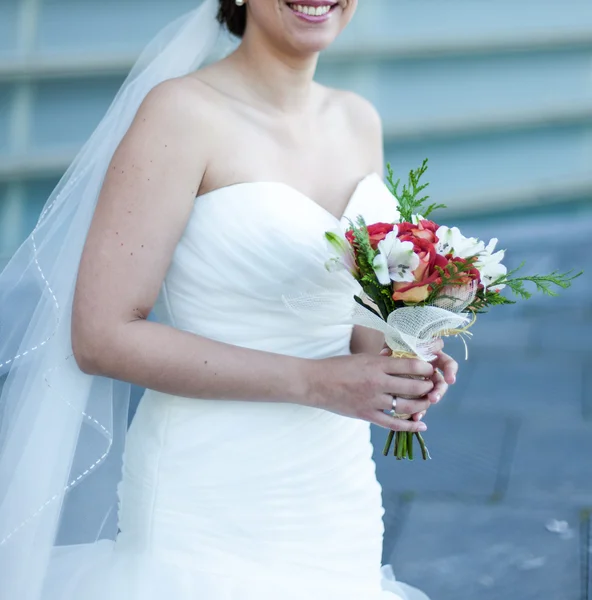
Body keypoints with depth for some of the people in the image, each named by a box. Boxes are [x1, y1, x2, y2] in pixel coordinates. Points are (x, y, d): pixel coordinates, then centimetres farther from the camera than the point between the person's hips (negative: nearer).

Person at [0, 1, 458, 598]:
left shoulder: (359, 121, 6)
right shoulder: (182, 111, -13)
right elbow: (101, 337, -17)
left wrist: (389, 356, -4)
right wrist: (311, 382, -20)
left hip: (338, 492, 6)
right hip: (216, 500, -6)